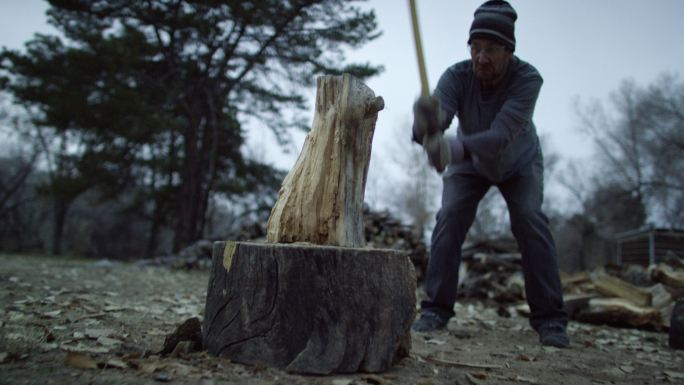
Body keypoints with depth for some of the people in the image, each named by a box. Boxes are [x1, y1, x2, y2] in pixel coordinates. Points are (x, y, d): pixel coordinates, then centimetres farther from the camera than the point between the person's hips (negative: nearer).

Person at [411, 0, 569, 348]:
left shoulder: (527, 79, -33)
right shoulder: (456, 76, -28)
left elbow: (500, 135, -46)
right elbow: (433, 122, -43)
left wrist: (454, 148, -64)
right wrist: (426, 125, -68)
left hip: (519, 162, -1)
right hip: (470, 163, 1)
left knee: (530, 221, -18)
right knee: (449, 218, -15)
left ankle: (550, 319, -8)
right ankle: (436, 309, -7)